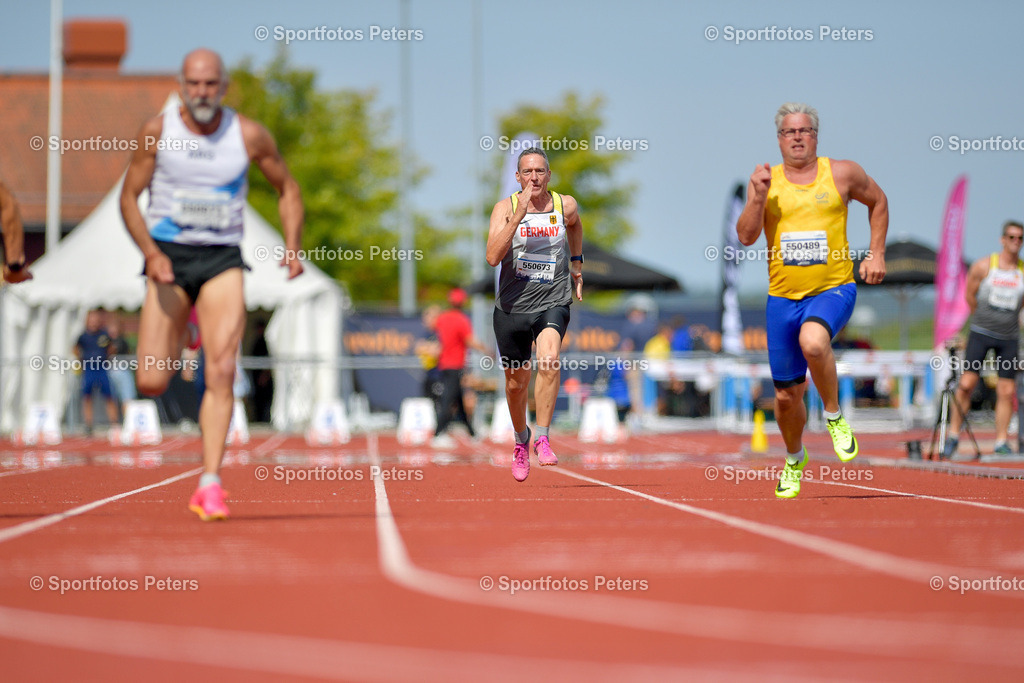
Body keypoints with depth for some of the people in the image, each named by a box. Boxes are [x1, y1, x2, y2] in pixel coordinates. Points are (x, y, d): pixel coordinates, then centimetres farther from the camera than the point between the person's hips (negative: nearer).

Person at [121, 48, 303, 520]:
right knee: (151, 382, -6)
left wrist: (292, 247, -6)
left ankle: (210, 484, -14)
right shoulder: (157, 131, -4)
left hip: (222, 260, 0)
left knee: (221, 372, -16)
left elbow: (287, 189, 9)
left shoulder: (249, 135, -3)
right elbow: (129, 196, 2)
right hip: (169, 256, 1)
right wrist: (151, 252, -14)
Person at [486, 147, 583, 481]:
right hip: (512, 306, 1)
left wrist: (577, 263, 23)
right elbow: (492, 257, -23)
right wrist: (519, 214, -27)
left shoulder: (566, 205, -1)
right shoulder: (505, 208, -7)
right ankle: (521, 440, 40)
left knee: (549, 361, -30)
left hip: (552, 303, 0)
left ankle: (542, 438, -23)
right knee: (516, 382, 13)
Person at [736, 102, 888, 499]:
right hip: (783, 295, 3)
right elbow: (746, 236, -3)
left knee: (812, 341, -36)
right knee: (787, 395, 7)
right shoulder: (766, 180, 4)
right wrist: (758, 196, -17)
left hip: (833, 288, -2)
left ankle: (834, 417, -11)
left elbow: (878, 202, 18)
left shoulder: (842, 174, 2)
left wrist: (876, 254, 9)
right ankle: (794, 460, 36)